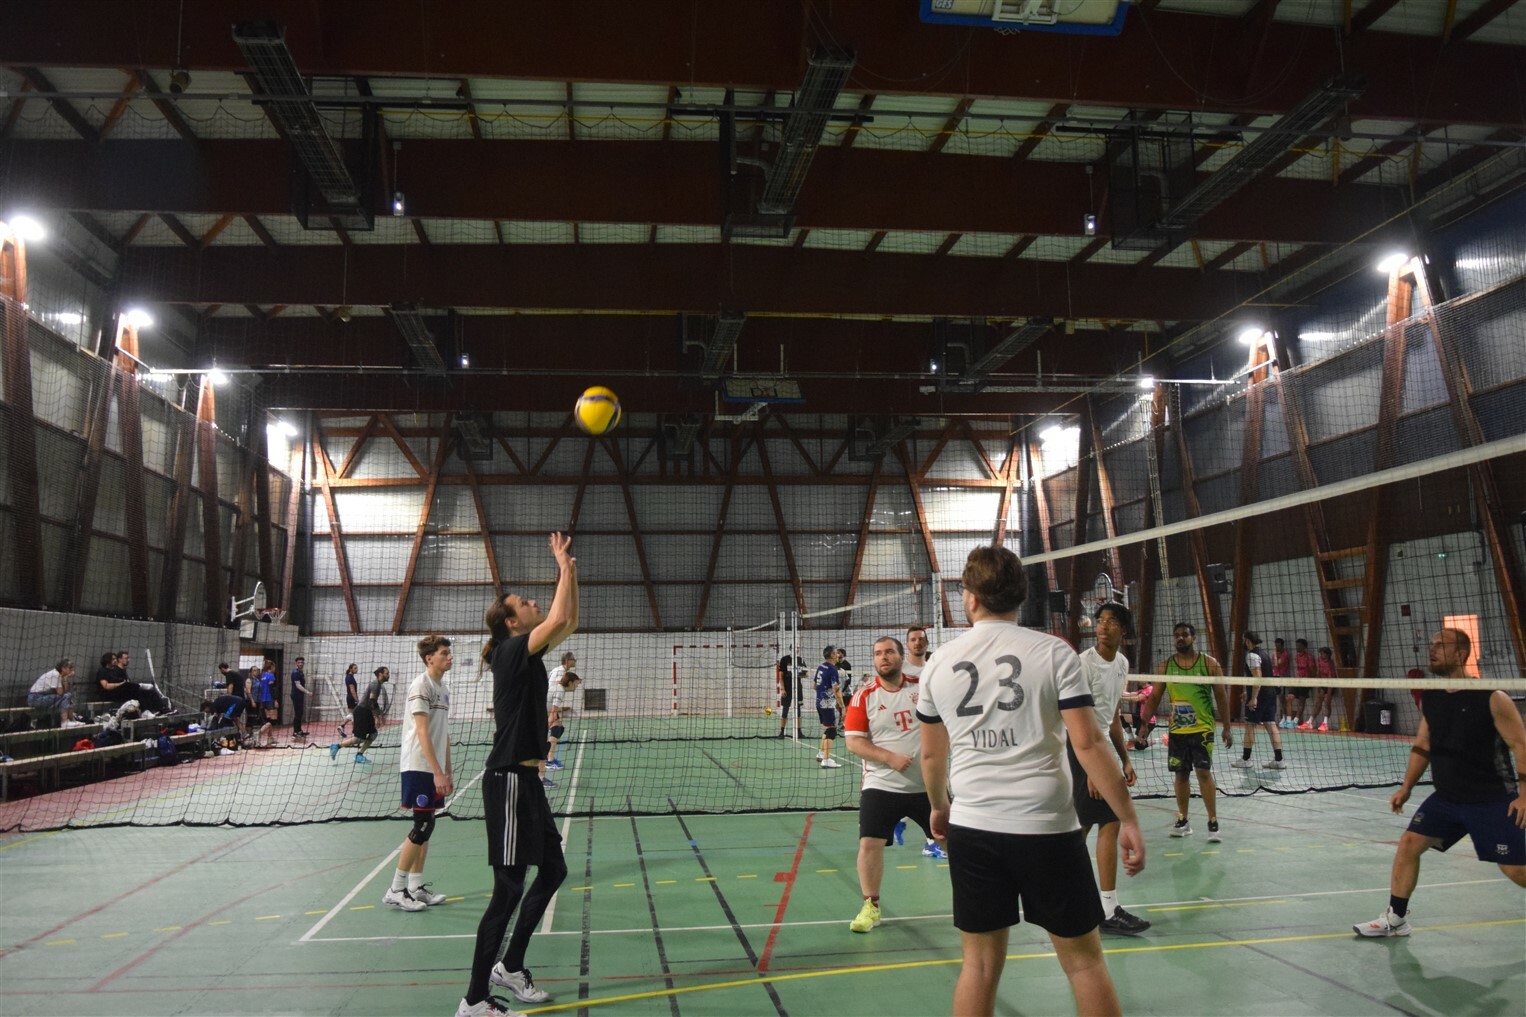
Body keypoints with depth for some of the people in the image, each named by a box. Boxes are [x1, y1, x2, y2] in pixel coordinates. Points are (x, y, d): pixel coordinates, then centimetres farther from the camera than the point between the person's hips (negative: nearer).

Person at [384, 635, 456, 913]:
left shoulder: (443, 688, 13)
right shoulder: (421, 686, -13)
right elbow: (422, 732, -19)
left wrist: (447, 771, 17)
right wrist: (437, 772, -23)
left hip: (434, 769, 9)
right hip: (419, 766, -9)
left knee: (426, 826, 10)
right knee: (422, 826, -8)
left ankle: (416, 887, 18)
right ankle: (395, 891, 1)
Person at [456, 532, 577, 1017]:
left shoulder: (528, 654, 12)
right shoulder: (512, 651, -13)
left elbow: (568, 622, 22)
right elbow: (558, 618, -27)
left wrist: (569, 572, 14)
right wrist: (564, 568, -14)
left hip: (526, 780, 10)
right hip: (508, 781, -10)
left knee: (553, 870, 17)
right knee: (509, 890, -5)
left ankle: (509, 966, 29)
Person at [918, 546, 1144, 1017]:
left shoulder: (939, 663, 3)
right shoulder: (1054, 652, -6)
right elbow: (1088, 744, -10)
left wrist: (939, 806, 30)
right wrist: (1128, 820, -3)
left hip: (971, 827, 3)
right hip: (1046, 828, -2)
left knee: (980, 962, 11)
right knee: (1084, 959, 11)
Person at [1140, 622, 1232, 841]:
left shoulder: (1209, 664, -2)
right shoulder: (1165, 666, 4)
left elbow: (1221, 697, 1)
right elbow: (1155, 697, 6)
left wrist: (1226, 728, -2)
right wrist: (1145, 724, -2)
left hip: (1202, 728, -3)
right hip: (1177, 730, 3)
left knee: (1203, 772, -9)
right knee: (1181, 774, 9)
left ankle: (1213, 823, -1)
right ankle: (1182, 821, 19)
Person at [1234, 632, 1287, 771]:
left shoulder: (1252, 655, -12)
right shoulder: (1264, 654, 17)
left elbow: (1258, 677, -22)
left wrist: (1253, 698, -24)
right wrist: (1249, 692, 31)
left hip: (1260, 695, -8)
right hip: (1271, 693, 8)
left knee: (1250, 726, 0)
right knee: (1271, 725, 5)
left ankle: (1246, 759, 6)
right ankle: (1278, 760, 2)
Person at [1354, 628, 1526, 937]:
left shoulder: (1492, 699, -15)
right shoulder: (1429, 698, 3)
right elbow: (1422, 746, 13)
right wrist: (1407, 787, 9)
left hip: (1493, 801, -6)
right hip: (1446, 798, 6)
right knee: (1409, 843, -2)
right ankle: (1395, 919, 8)